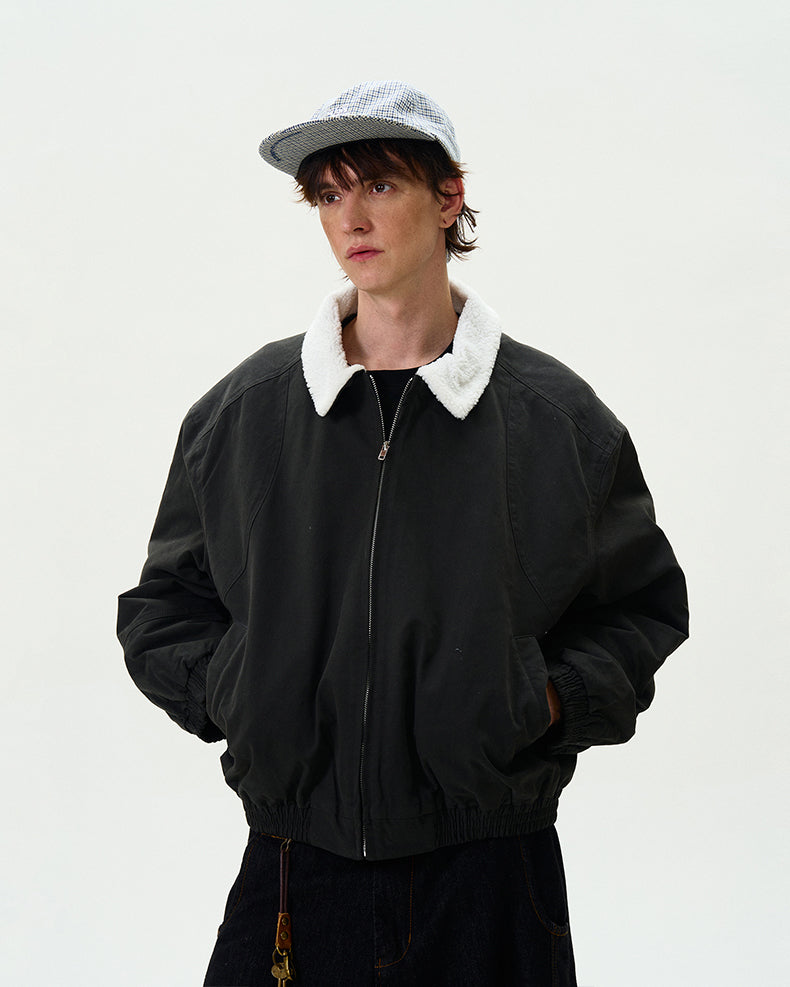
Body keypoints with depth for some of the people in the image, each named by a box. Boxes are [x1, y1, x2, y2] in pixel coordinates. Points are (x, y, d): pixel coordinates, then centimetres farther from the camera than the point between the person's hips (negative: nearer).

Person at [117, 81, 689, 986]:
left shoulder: (558, 418, 0)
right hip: (294, 867, 1)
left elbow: (643, 607, 8)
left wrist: (549, 701, -8)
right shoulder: (240, 411, 4)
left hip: (488, 875, -1)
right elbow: (163, 605, 14)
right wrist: (230, 687, -4)